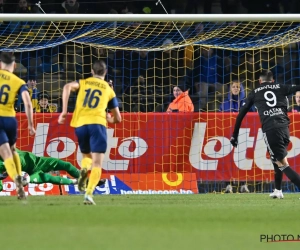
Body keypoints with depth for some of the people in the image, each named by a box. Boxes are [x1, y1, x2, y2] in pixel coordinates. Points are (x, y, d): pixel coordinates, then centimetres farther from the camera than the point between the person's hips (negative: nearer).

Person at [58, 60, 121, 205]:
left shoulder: (83, 83, 18)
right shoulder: (109, 90, 18)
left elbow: (67, 87, -5)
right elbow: (117, 118, 20)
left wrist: (64, 111, -5)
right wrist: (109, 119, 43)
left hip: (80, 124, 2)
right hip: (97, 123, -2)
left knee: (86, 155, 25)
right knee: (97, 164, -4)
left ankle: (84, 170, -10)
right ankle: (89, 193, -25)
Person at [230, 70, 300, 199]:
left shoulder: (255, 93, 17)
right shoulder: (280, 88, 17)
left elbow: (241, 114, 16)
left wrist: (235, 135, 22)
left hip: (270, 129, -3)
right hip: (284, 128, 3)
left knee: (282, 164, -5)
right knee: (276, 158, 26)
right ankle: (278, 190, 29)